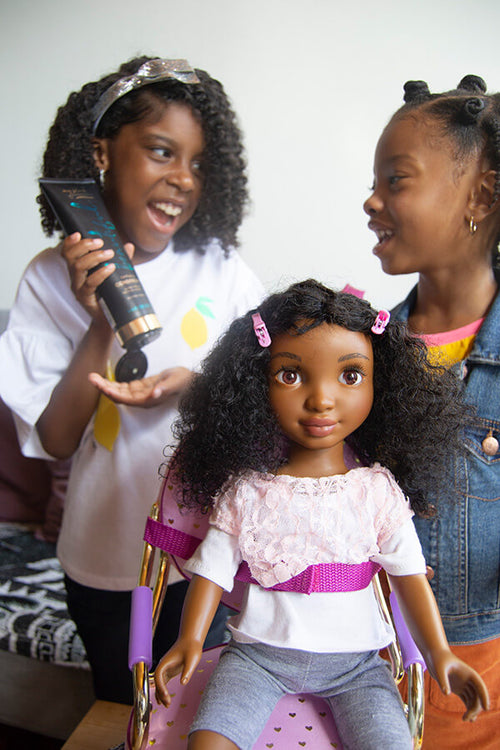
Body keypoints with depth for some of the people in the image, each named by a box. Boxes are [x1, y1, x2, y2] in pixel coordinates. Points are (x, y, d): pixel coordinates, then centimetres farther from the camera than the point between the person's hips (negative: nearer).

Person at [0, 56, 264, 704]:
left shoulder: (223, 273, -9)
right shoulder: (52, 278, -10)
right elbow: (54, 441, -12)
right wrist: (103, 322, -24)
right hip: (105, 560, 1)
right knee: (123, 711, 25)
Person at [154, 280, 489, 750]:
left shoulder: (378, 488, -3)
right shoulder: (247, 490, -5)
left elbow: (409, 573, 1)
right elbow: (214, 568, -1)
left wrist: (439, 653, -8)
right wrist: (190, 640, -12)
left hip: (355, 660, 1)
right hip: (261, 652, 0)